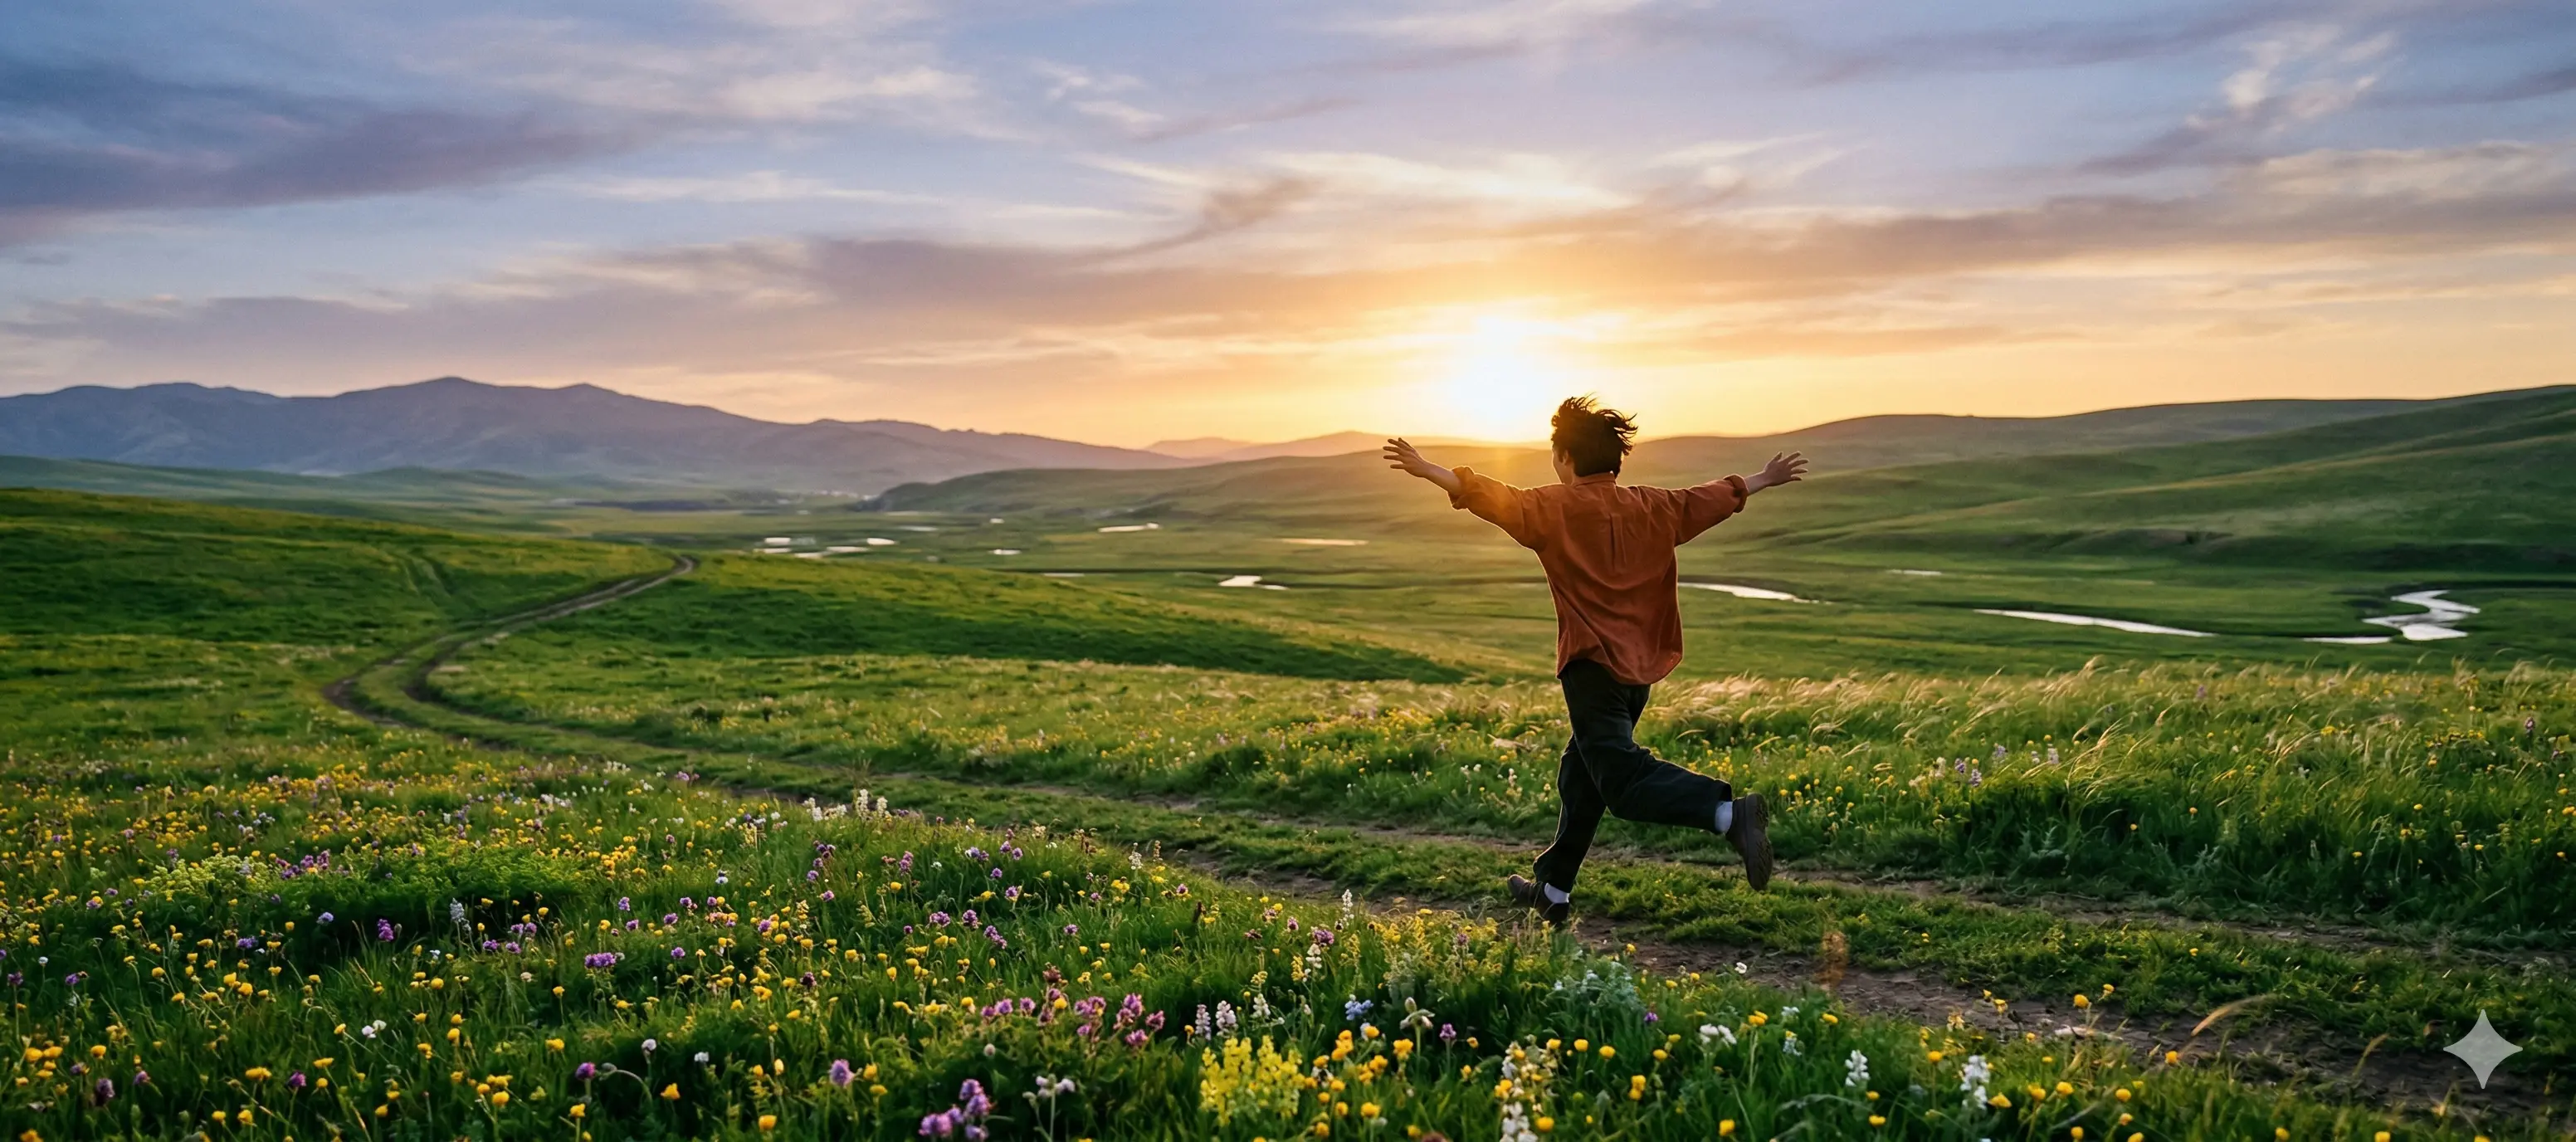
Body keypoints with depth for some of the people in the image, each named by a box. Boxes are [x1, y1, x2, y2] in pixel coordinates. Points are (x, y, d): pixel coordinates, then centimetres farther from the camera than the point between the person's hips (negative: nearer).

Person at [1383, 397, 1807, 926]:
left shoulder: (1556, 507, -6)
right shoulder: (1654, 507, 10)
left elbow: (1496, 498, -14)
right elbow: (1714, 498, 22)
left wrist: (1426, 469, -11)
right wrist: (1765, 480, 38)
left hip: (1593, 664, -7)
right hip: (1641, 665, 8)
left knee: (1624, 781, -14)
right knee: (1582, 775, 18)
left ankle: (1730, 812, -34)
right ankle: (1553, 890, 27)